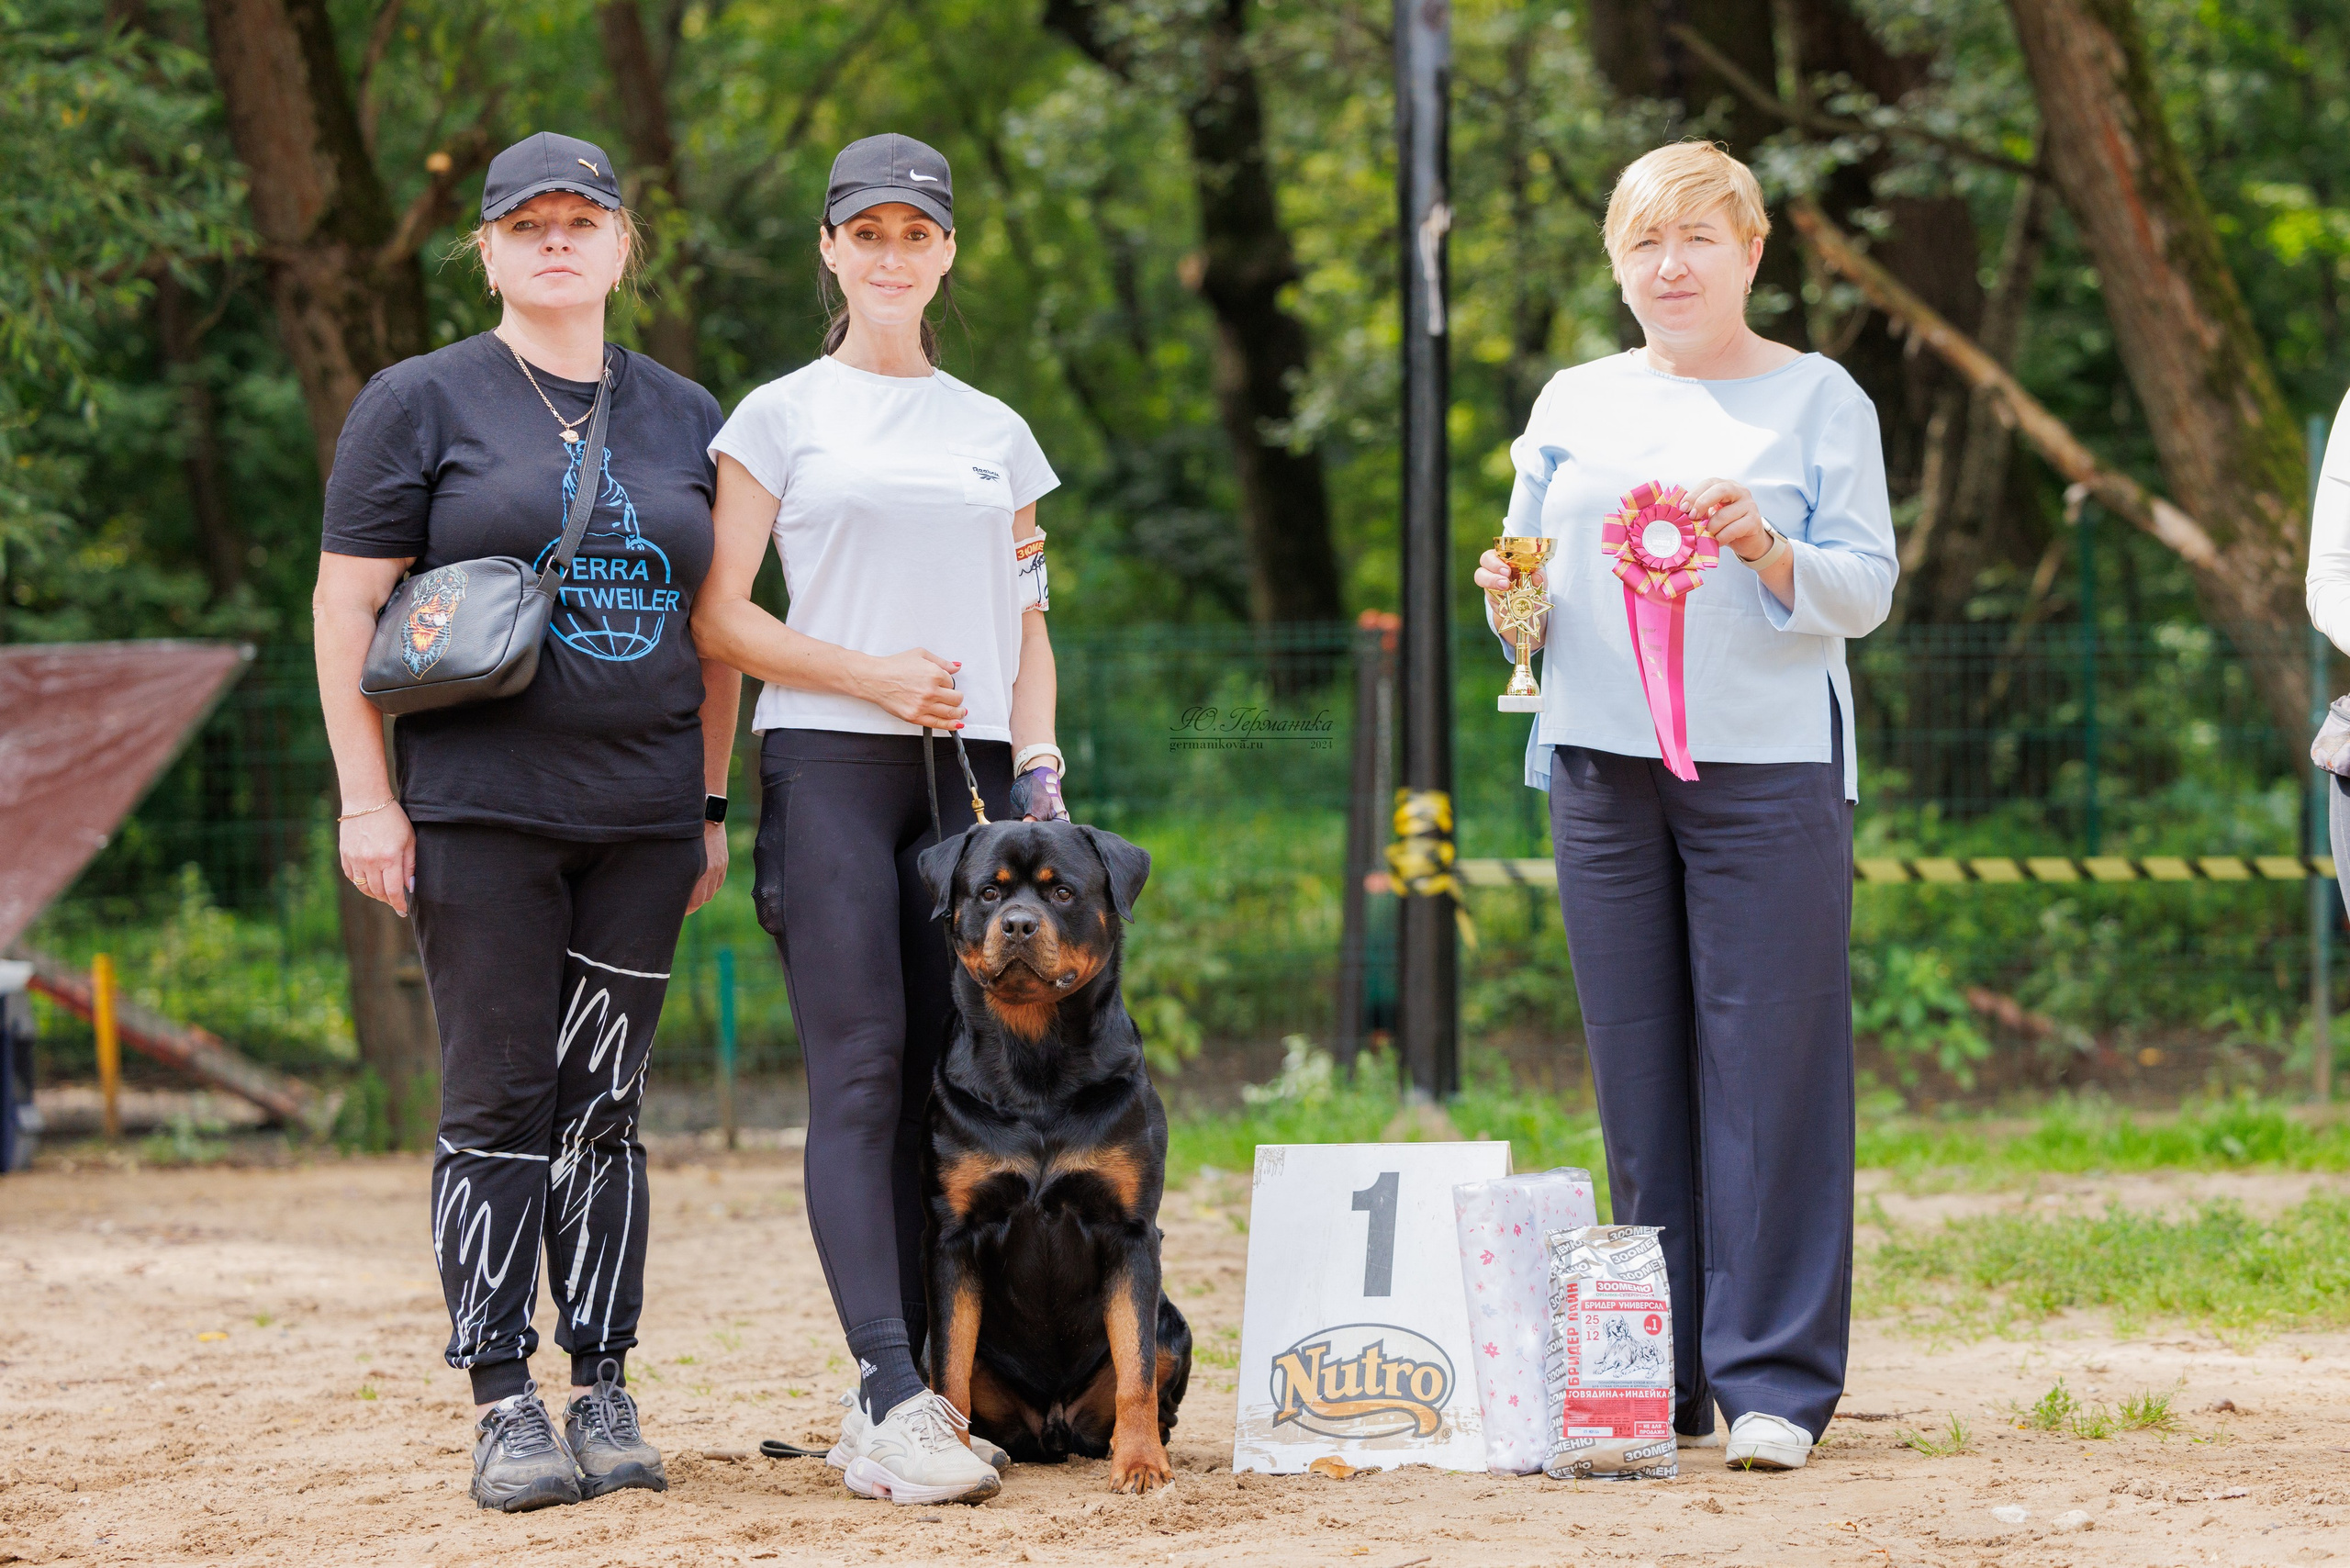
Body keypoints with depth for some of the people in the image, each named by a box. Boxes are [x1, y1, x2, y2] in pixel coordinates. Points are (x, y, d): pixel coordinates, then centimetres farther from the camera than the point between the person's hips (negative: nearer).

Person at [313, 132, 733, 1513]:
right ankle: (505, 1407, 0)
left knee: (606, 1104, 5)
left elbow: (713, 624, 19)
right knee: (500, 1104, -4)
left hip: (641, 816, 3)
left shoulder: (685, 417, 15)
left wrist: (712, 804, 14)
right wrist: (366, 797, -8)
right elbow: (347, 603, -1)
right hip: (480, 811, -3)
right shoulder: (423, 402, 3)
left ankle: (606, 1395, 11)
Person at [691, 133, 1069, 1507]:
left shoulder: (995, 431, 18)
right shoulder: (781, 417, 7)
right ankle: (896, 1400, -19)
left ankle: (908, 1390, 4)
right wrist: (874, 676, -10)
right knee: (860, 1075, -12)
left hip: (970, 774, 4)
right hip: (830, 766, -4)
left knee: (949, 1081, 0)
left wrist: (1039, 760, 5)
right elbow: (719, 617, 1)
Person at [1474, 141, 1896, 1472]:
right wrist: (1512, 595, -2)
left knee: (1769, 1065, -6)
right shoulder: (1575, 405, 17)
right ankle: (1664, 1379, 8)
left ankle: (1775, 1381, -3)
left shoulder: (1817, 399, 6)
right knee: (1638, 1070, 3)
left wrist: (1764, 548, -17)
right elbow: (1533, 570, 21)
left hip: (1766, 763, -4)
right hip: (1604, 763, 4)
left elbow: (1866, 591, 0)